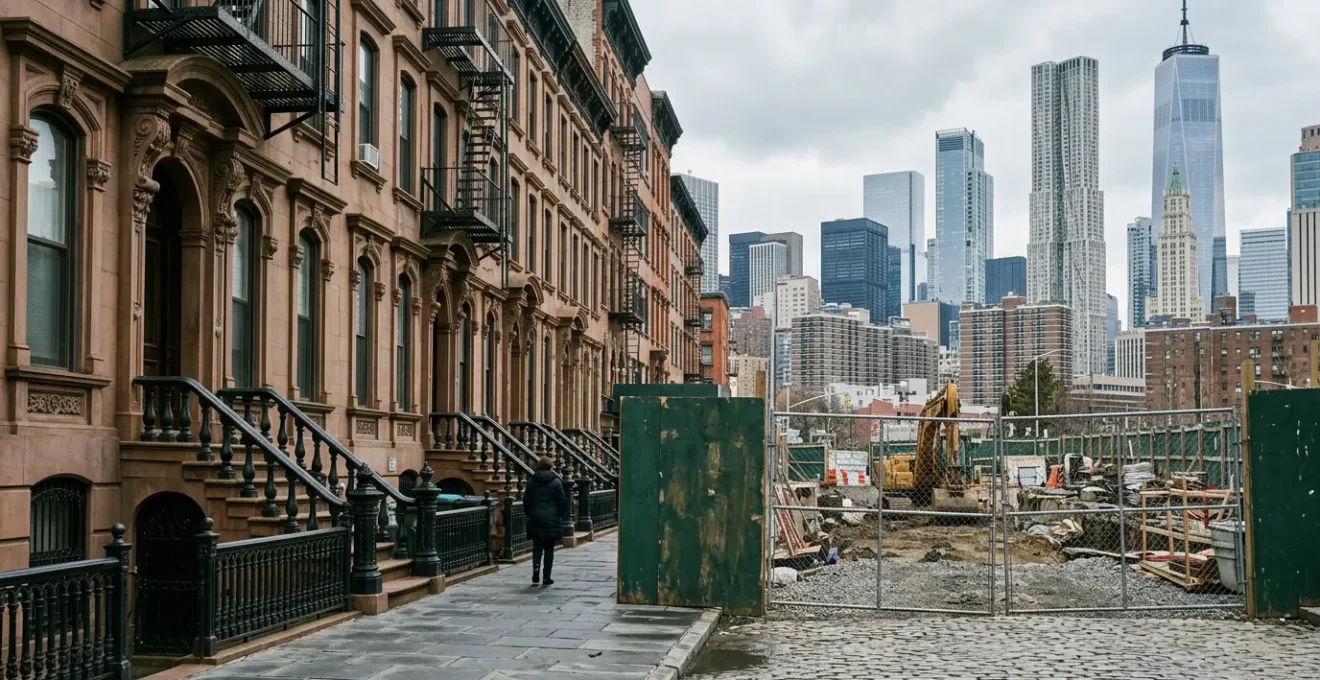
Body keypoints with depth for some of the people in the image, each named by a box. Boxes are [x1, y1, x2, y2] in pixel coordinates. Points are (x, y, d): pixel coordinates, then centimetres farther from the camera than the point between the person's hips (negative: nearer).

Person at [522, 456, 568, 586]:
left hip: (535, 520, 2)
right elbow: (562, 501, -4)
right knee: (549, 548, 5)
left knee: (537, 547, 11)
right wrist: (560, 515, 9)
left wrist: (529, 515, 15)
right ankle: (547, 577, 5)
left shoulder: (532, 482, 2)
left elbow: (526, 501, 4)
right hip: (552, 520, -2)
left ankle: (536, 568, -12)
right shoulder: (556, 482, -5)